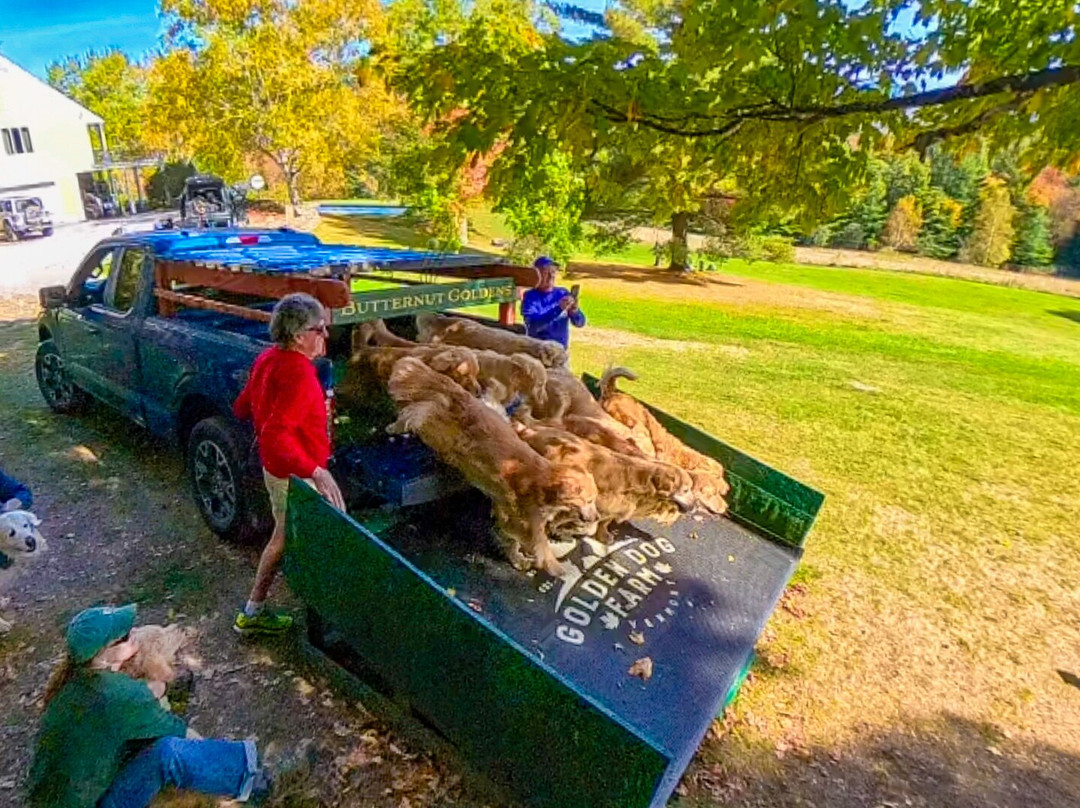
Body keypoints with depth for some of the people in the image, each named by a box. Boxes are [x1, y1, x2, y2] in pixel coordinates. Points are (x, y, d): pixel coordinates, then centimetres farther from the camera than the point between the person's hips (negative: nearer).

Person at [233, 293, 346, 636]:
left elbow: (242, 407, 15)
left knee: (284, 535, 27)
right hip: (296, 476, -10)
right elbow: (276, 434, -38)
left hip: (276, 469, 10)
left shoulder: (268, 359, 2)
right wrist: (314, 471, -46)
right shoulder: (299, 374, -29)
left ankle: (253, 611, 43)